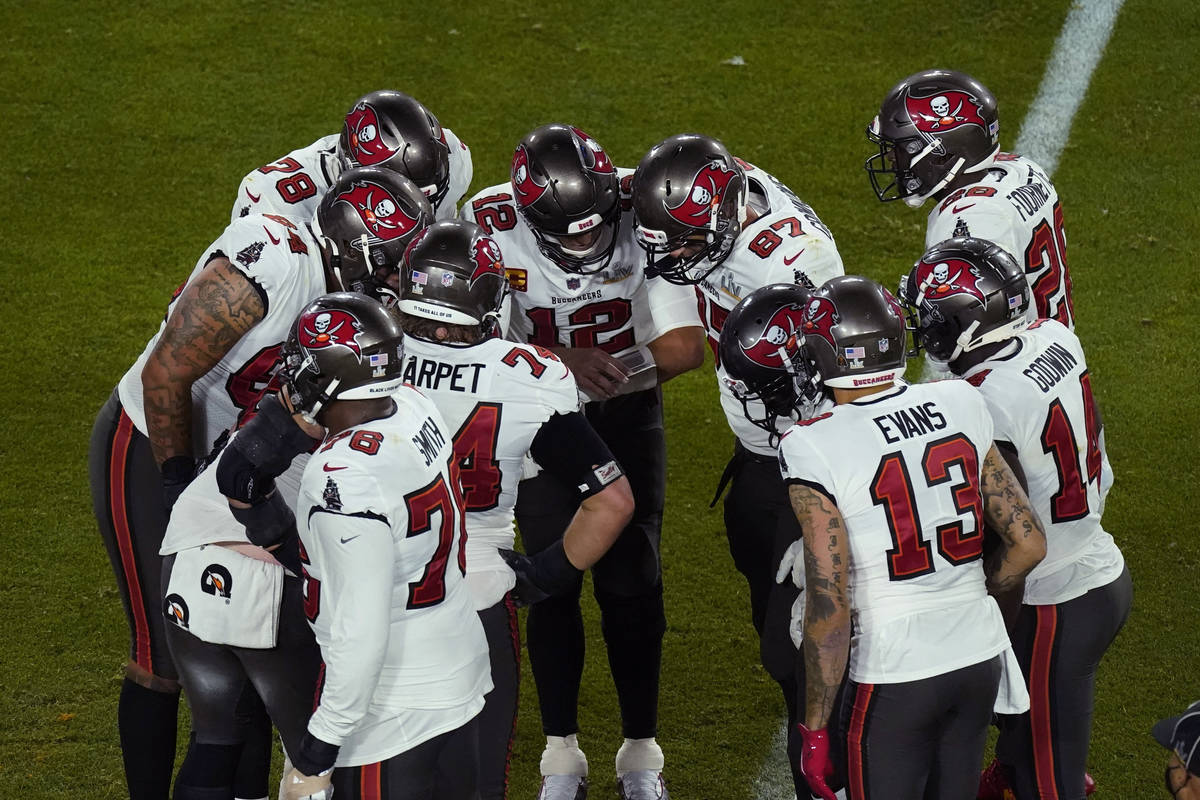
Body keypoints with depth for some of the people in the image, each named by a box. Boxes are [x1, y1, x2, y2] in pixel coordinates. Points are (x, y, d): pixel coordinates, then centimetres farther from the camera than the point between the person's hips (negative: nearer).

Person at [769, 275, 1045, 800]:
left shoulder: (814, 450, -16)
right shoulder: (960, 405, -1)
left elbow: (829, 609, -16)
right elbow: (1028, 544, 3)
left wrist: (815, 729, -6)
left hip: (894, 673, -5)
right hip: (980, 655, 5)